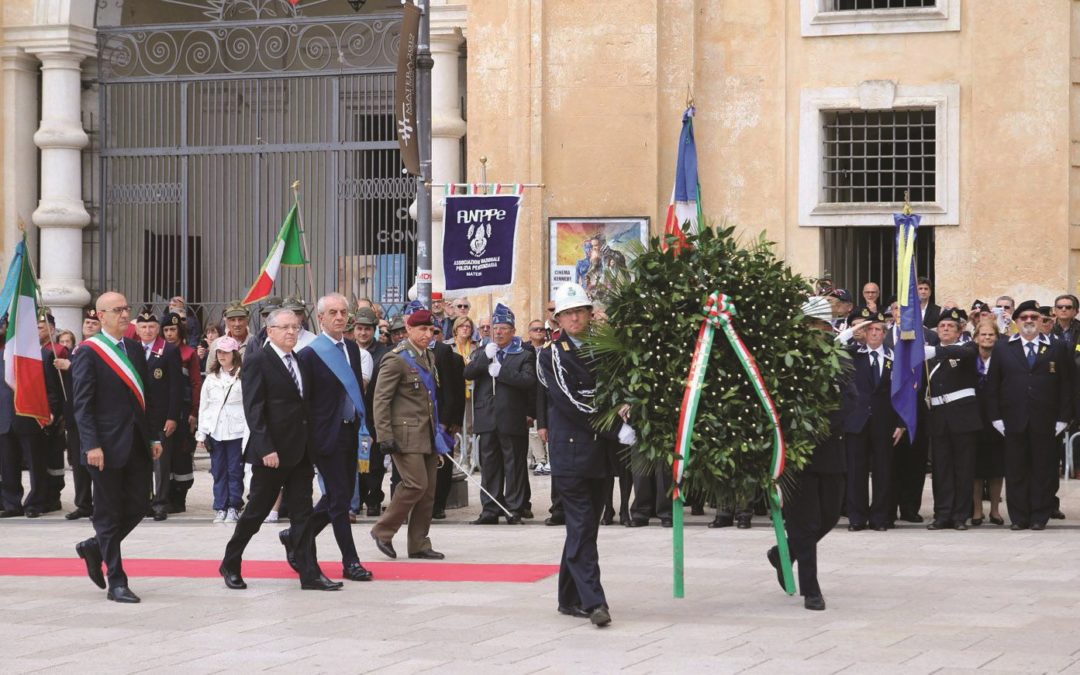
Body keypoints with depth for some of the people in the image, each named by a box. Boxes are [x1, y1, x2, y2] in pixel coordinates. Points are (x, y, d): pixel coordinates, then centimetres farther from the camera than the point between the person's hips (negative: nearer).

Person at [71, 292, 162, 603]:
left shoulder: (135, 349, 13)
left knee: (138, 506, 7)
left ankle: (94, 547, 30)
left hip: (137, 443, 7)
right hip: (108, 446, -6)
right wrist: (91, 445, -18)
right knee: (109, 513, 2)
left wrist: (154, 436, 12)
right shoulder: (89, 352, -8)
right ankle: (116, 583, 7)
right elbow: (83, 403, -11)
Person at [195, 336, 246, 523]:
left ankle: (234, 507, 8)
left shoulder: (243, 377, -3)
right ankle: (220, 508, 10)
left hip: (236, 431, -4)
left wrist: (248, 434, -9)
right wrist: (201, 433, 8)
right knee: (218, 471, 6)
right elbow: (203, 406, 13)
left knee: (235, 471, 1)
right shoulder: (211, 378, 11)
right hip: (215, 431, 4)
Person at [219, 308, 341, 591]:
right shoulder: (257, 361, -8)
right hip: (271, 453, -6)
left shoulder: (301, 362, 13)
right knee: (256, 511, 4)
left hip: (300, 451, 6)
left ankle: (309, 573, 4)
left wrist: (310, 446, 9)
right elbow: (253, 409, -13)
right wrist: (266, 449, -19)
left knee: (302, 512, 4)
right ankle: (230, 566, 20)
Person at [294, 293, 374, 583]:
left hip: (350, 432, 7)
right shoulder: (310, 354, -10)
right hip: (327, 436, -7)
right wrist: (307, 440, -11)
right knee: (339, 499, -2)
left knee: (338, 497, 14)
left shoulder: (352, 348, 10)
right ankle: (350, 562, 4)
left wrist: (363, 426, 9)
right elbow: (303, 400, -9)